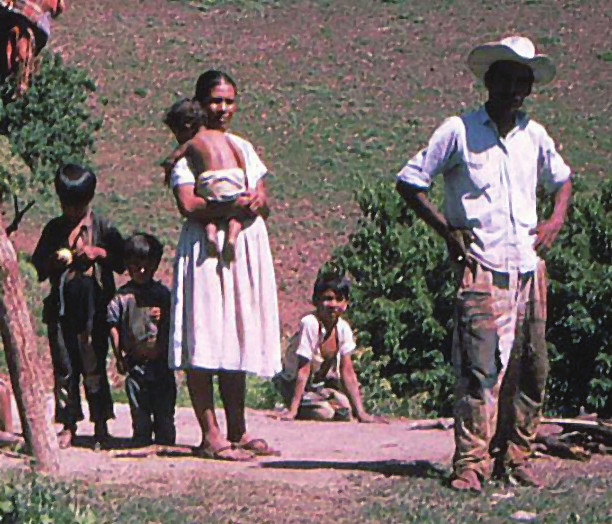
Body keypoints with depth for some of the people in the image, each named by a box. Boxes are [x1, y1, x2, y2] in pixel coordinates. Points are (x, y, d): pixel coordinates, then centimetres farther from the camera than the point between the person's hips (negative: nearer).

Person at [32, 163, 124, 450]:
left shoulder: (102, 227, 6)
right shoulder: (54, 229, 14)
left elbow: (121, 261, 6)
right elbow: (38, 266, 17)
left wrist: (99, 253, -9)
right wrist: (54, 261, -3)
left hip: (93, 306, -3)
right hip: (61, 305, 3)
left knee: (94, 366, -5)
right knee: (64, 367, 4)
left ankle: (100, 426, 0)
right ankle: (68, 424, 11)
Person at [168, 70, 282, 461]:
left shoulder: (243, 148, 19)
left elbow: (263, 203, 15)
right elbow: (188, 205, -14)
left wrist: (257, 202, -8)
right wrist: (235, 205, -20)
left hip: (247, 248, 7)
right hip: (206, 248, -7)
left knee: (238, 340, 9)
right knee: (204, 343, -8)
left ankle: (238, 431, 14)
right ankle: (211, 436, -8)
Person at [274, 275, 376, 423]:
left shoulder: (343, 328, -10)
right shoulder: (309, 324, -27)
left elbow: (347, 371, -5)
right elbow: (304, 370, -26)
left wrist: (360, 411, -9)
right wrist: (293, 410, -28)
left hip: (321, 383, 5)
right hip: (294, 384, -5)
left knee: (345, 412, -17)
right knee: (324, 413, -25)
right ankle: (294, 410, 1)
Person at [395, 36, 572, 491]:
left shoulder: (534, 136, 12)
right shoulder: (459, 131, -2)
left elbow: (561, 178, 31)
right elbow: (409, 181, 2)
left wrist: (557, 220, 13)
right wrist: (447, 230, -4)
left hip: (529, 267, 5)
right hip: (481, 269, -5)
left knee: (531, 369, 4)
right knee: (480, 368, -12)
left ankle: (516, 457, 14)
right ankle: (471, 464, -9)